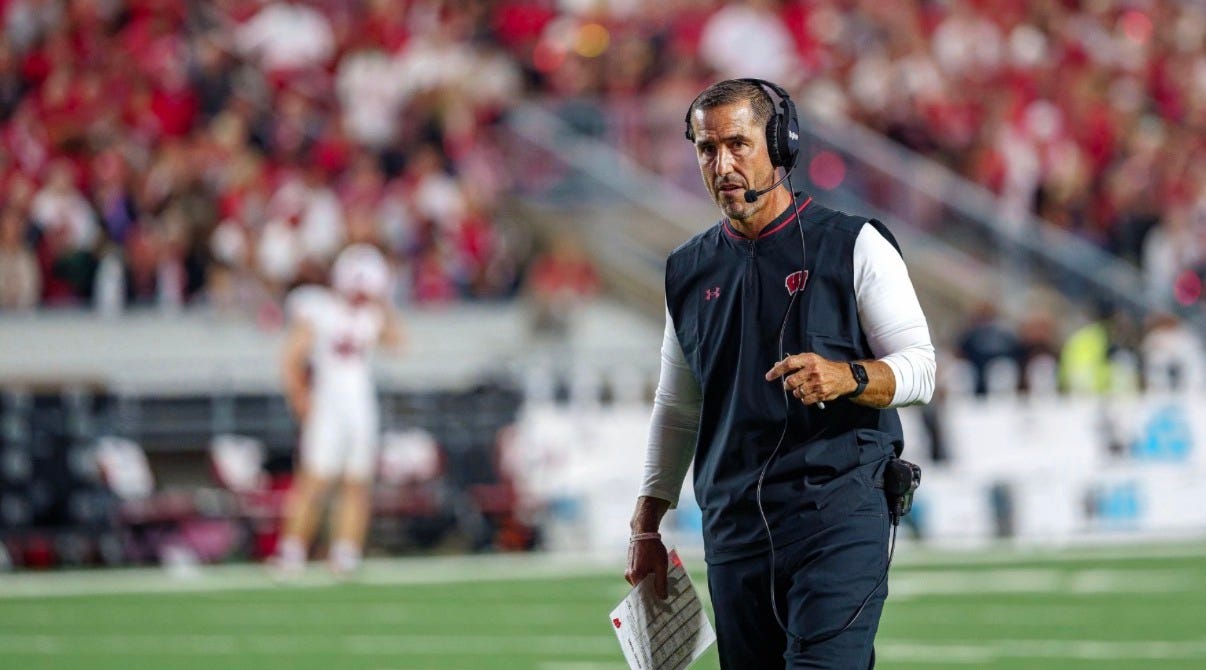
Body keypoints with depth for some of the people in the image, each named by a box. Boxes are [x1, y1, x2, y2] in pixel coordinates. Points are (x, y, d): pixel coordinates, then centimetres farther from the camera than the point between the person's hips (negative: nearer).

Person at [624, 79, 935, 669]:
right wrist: (646, 527, 17)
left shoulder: (854, 246, 1)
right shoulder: (689, 271, 15)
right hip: (732, 527, 5)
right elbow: (677, 410, 22)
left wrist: (846, 377, -22)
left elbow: (919, 369, -1)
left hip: (838, 515, -5)